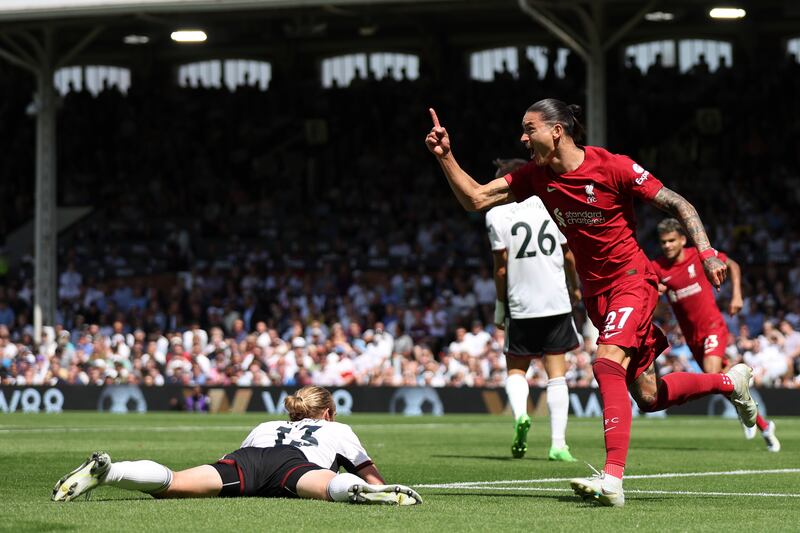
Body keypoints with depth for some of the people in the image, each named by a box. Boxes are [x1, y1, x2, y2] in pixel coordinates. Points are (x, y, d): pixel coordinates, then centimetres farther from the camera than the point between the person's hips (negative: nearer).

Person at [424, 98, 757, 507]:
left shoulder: (613, 167, -16)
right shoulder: (535, 176, 0)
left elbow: (678, 205, -10)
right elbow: (475, 199, 0)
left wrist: (706, 253, -21)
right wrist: (445, 157, -12)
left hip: (631, 279, -7)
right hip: (596, 292, 7)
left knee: (607, 363, -28)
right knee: (648, 396, 9)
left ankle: (613, 477, -35)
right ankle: (730, 382, 35)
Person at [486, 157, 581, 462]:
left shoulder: (497, 215, -4)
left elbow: (502, 266, -5)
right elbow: (568, 255, 12)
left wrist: (499, 307, 6)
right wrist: (576, 288, 28)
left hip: (520, 304, -2)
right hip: (556, 302, 2)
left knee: (516, 369, 14)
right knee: (556, 374, 4)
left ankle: (520, 414, -15)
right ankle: (558, 444, -3)